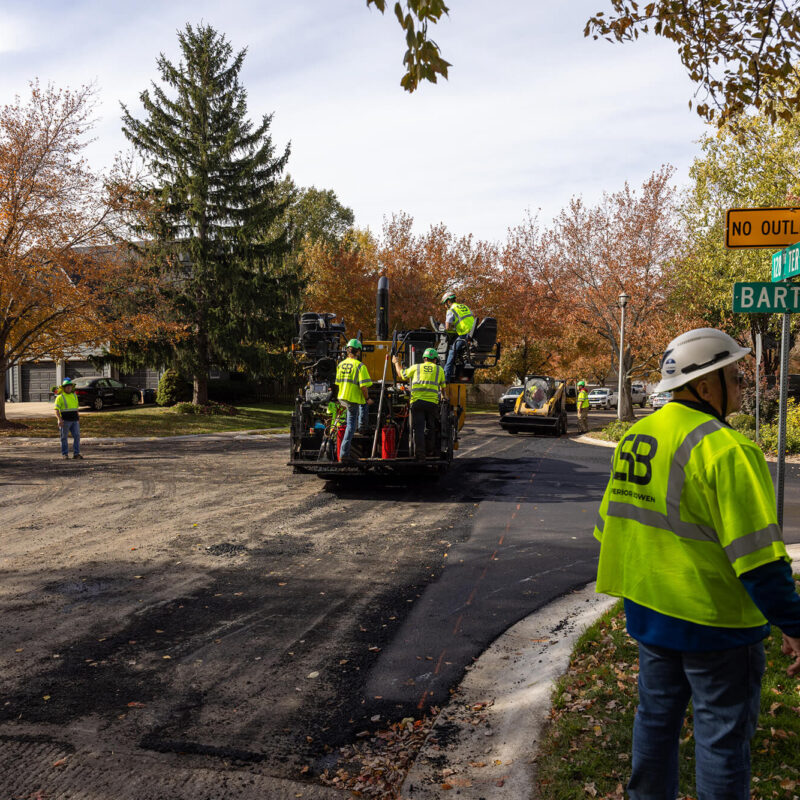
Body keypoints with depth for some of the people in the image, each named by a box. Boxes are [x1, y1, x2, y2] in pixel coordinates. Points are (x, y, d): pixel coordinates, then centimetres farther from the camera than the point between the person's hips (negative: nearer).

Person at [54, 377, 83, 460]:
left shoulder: (74, 395, 14)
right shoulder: (60, 397, -3)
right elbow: (56, 410, -9)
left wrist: (78, 420, 20)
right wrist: (59, 419, -23)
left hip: (74, 420, 4)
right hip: (65, 421, -4)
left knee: (77, 436, -4)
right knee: (64, 438, 3)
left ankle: (76, 454, -1)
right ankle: (65, 454, 11)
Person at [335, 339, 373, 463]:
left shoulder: (341, 364, 6)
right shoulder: (360, 366, -15)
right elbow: (363, 386, -21)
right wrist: (367, 399, -5)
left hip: (342, 398, 7)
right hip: (353, 399, -7)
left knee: (364, 403, 33)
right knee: (351, 425, 4)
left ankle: (362, 427, 39)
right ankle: (344, 454, 6)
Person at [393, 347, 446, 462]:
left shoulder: (415, 367, 12)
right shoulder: (439, 369, 14)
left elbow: (402, 375, 23)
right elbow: (443, 388, 21)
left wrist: (396, 363, 40)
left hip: (417, 401, -1)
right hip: (432, 402, 1)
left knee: (418, 428, -2)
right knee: (430, 427, 16)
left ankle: (419, 453, -12)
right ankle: (429, 451, 24)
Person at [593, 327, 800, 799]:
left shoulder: (635, 438, 3)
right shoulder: (726, 450, -22)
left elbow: (611, 523, 12)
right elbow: (757, 557, -23)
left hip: (650, 612, 8)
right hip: (714, 620, -7)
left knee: (657, 716, 22)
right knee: (722, 733, 9)